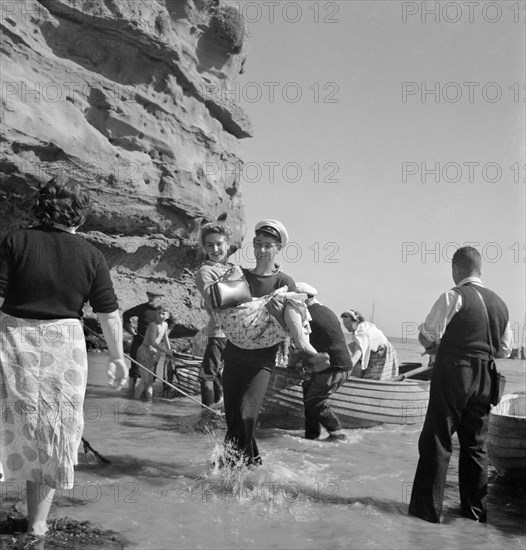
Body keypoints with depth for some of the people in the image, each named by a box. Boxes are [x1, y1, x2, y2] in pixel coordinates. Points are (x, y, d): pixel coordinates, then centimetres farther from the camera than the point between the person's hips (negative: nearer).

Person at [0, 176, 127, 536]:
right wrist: (117, 356, 13)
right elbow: (109, 313, 1)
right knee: (53, 433, 12)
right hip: (64, 346, 1)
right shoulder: (91, 255, -2)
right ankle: (38, 522, 21)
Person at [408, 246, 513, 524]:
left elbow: (427, 335, -13)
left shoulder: (454, 296, -11)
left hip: (453, 373, -6)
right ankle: (476, 508, 24)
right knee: (476, 443, 15)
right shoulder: (499, 303, 9)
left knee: (436, 440, 2)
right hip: (485, 379, 6)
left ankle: (428, 507, 6)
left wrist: (436, 344, 8)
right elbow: (505, 349, 16)